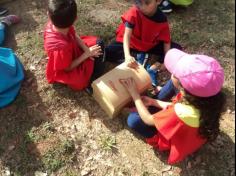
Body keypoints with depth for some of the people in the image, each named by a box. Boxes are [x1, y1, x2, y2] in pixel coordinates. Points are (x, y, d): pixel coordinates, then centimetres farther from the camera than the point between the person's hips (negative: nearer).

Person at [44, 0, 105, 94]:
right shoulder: (61, 47, -45)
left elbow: (75, 36, -5)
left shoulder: (53, 25, -24)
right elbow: (68, 68, -26)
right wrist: (86, 54, -22)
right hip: (65, 70, -8)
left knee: (98, 43, 8)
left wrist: (86, 49, -17)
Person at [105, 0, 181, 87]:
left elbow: (166, 42, -12)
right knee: (108, 52, -25)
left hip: (150, 46, 2)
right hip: (131, 44, -1)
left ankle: (153, 68, -23)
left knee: (177, 48, -14)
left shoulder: (162, 20, -20)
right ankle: (138, 58, -17)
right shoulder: (134, 12, -27)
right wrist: (127, 55, -49)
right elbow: (127, 35, -33)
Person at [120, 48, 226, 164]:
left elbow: (148, 120, -26)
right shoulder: (205, 98, -26)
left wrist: (134, 94, -18)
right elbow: (175, 106, -4)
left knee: (133, 119, -17)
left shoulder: (181, 113, -46)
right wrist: (153, 102, 0)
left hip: (176, 142, -5)